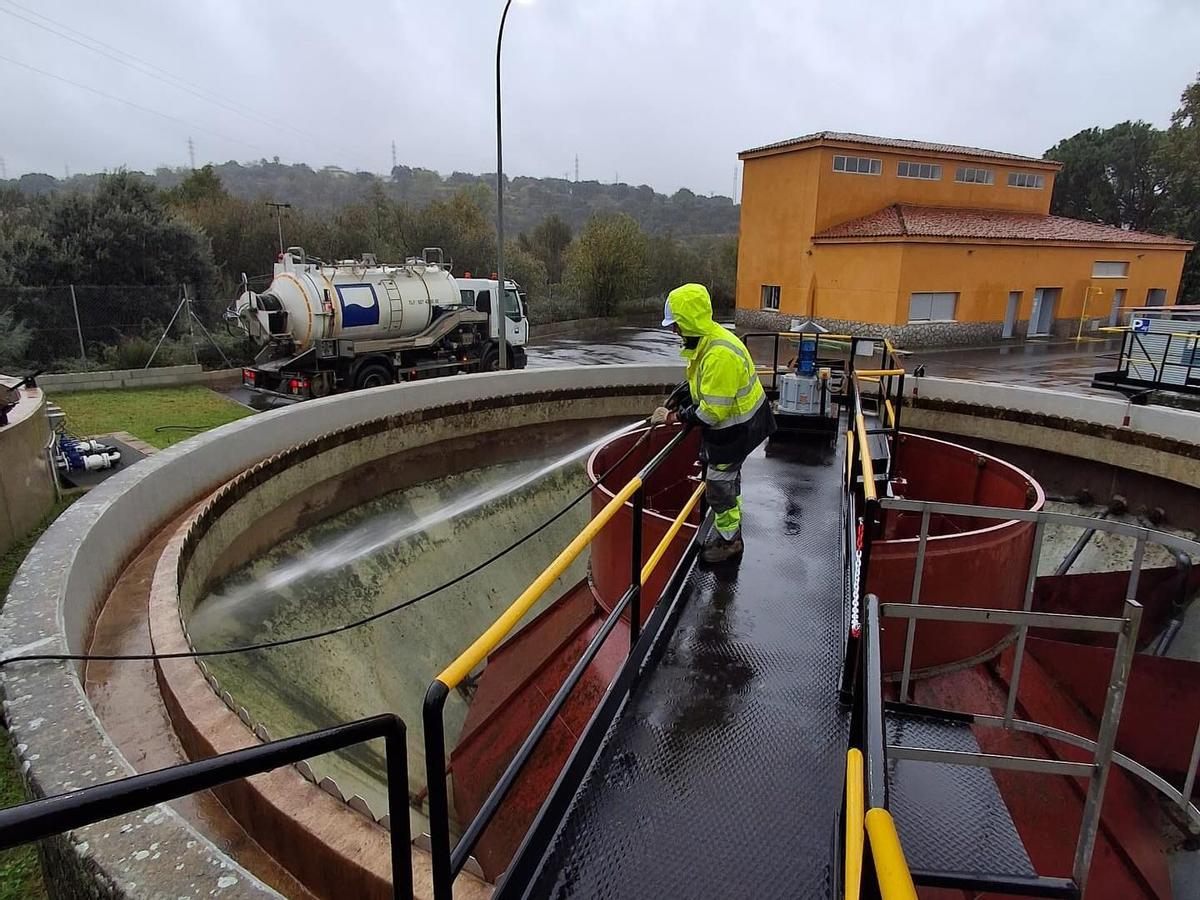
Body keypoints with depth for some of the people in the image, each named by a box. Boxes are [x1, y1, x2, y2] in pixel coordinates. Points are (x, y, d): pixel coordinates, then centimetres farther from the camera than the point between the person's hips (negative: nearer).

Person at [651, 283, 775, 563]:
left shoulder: (720, 355, -34)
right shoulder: (708, 338, -2)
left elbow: (713, 411, -31)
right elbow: (699, 385, 10)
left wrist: (674, 417, -21)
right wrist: (676, 408, 0)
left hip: (735, 430, -10)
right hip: (729, 422, 10)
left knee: (719, 484, 3)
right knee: (728, 477, 24)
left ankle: (729, 539, 23)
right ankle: (730, 527, 43)